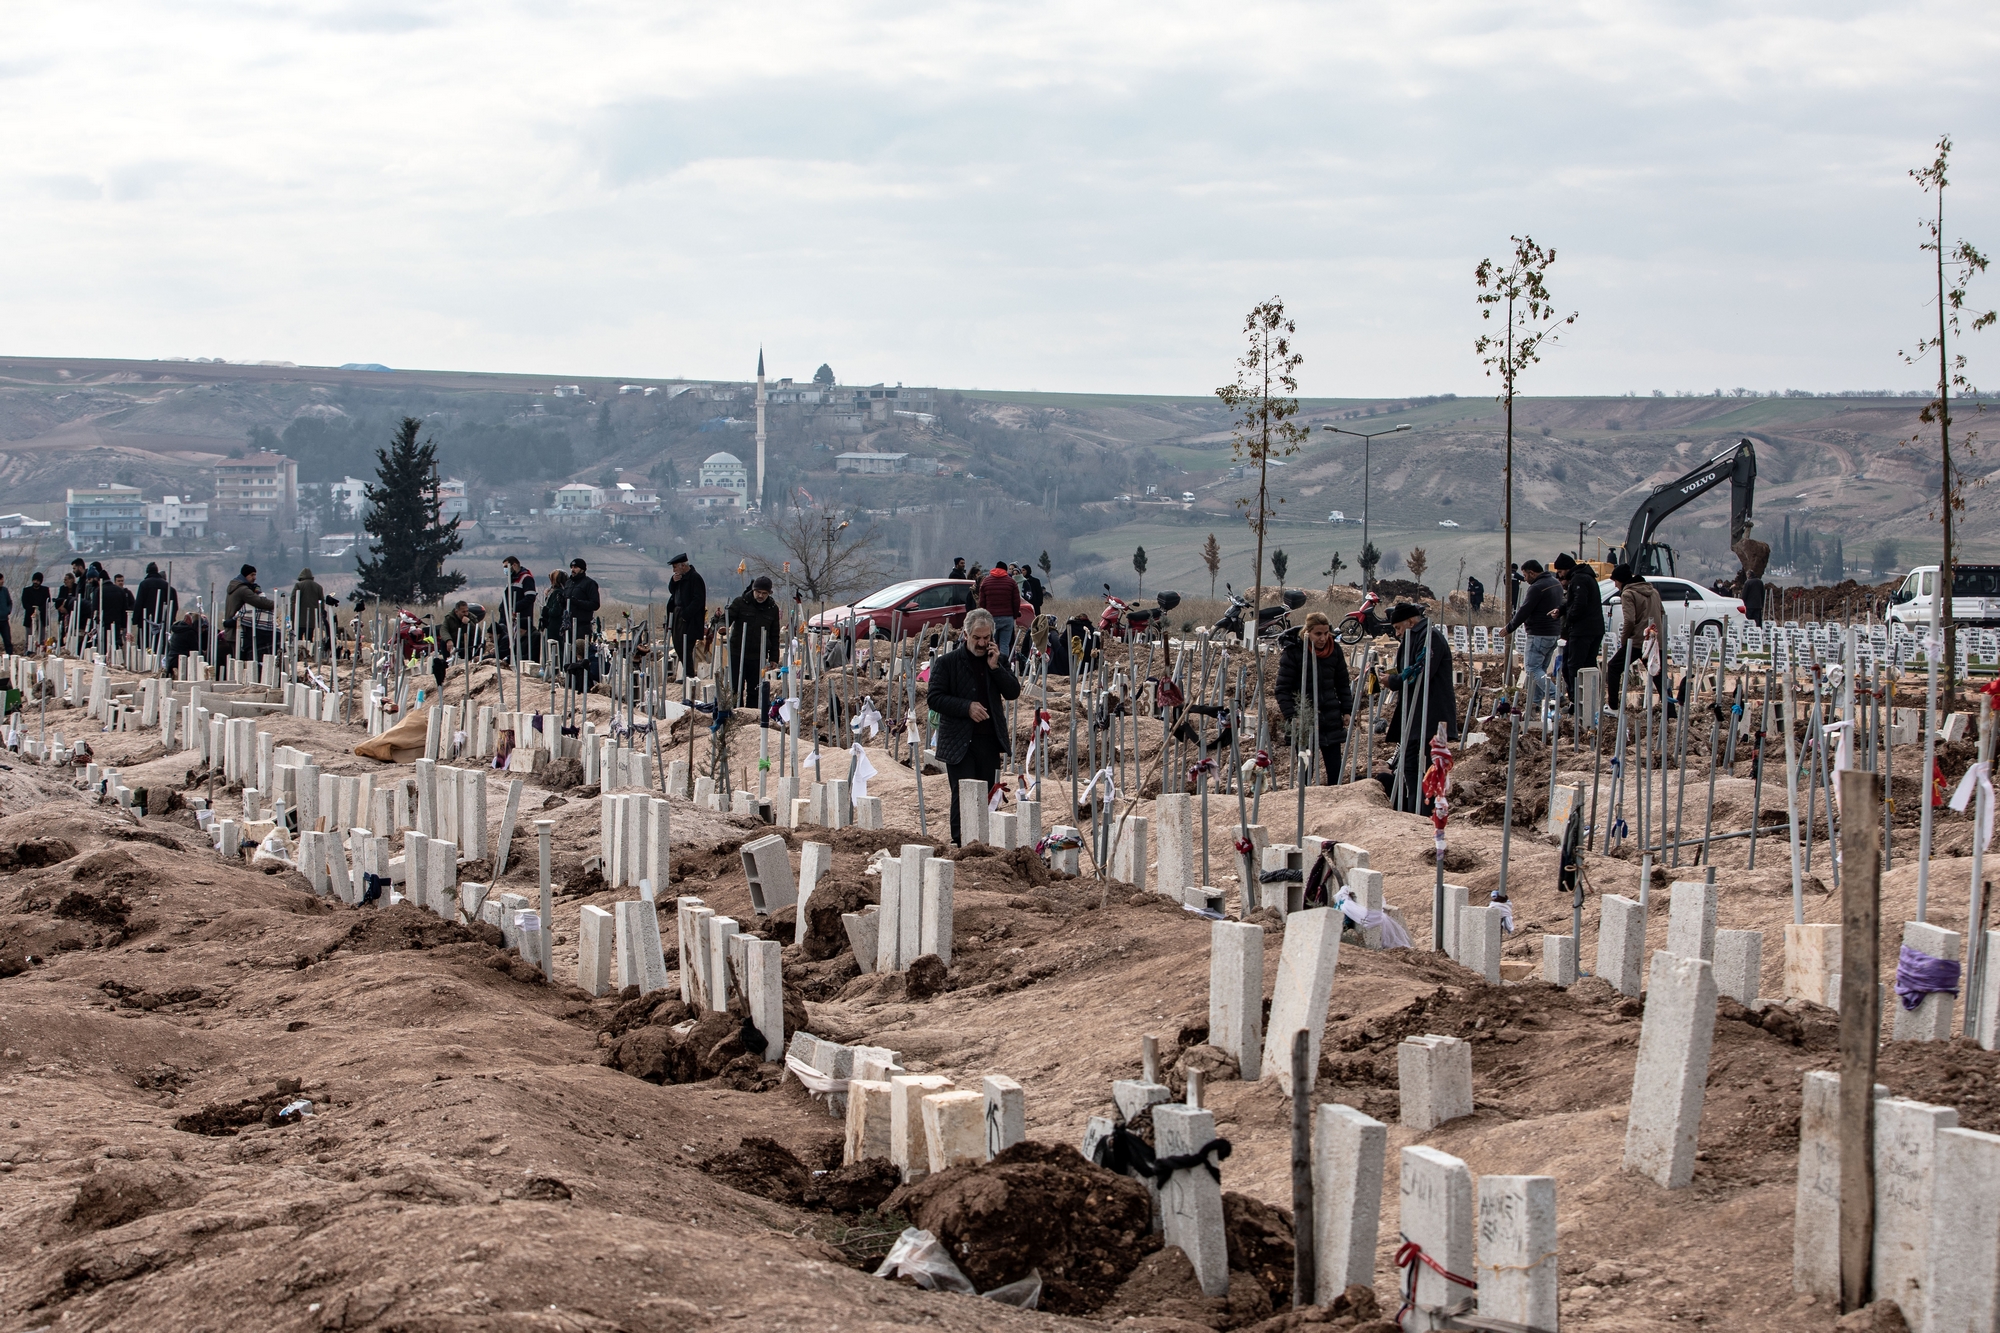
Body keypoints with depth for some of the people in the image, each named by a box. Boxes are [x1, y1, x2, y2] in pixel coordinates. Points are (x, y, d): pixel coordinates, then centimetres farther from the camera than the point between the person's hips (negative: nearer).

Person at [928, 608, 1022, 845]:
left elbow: (1014, 692, 4)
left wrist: (995, 666, -8)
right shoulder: (947, 663, -1)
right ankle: (961, 844, -9)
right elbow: (935, 699, -5)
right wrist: (967, 707, -16)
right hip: (959, 743, -4)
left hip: (989, 740, 4)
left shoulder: (998, 661, 12)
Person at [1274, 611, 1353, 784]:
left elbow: (1343, 684, 14)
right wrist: (1291, 717, -15)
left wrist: (1347, 710, 5)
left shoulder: (1334, 650, 5)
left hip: (1331, 719, 4)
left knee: (1335, 770, 2)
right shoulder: (1293, 651, -8)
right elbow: (1283, 689, -7)